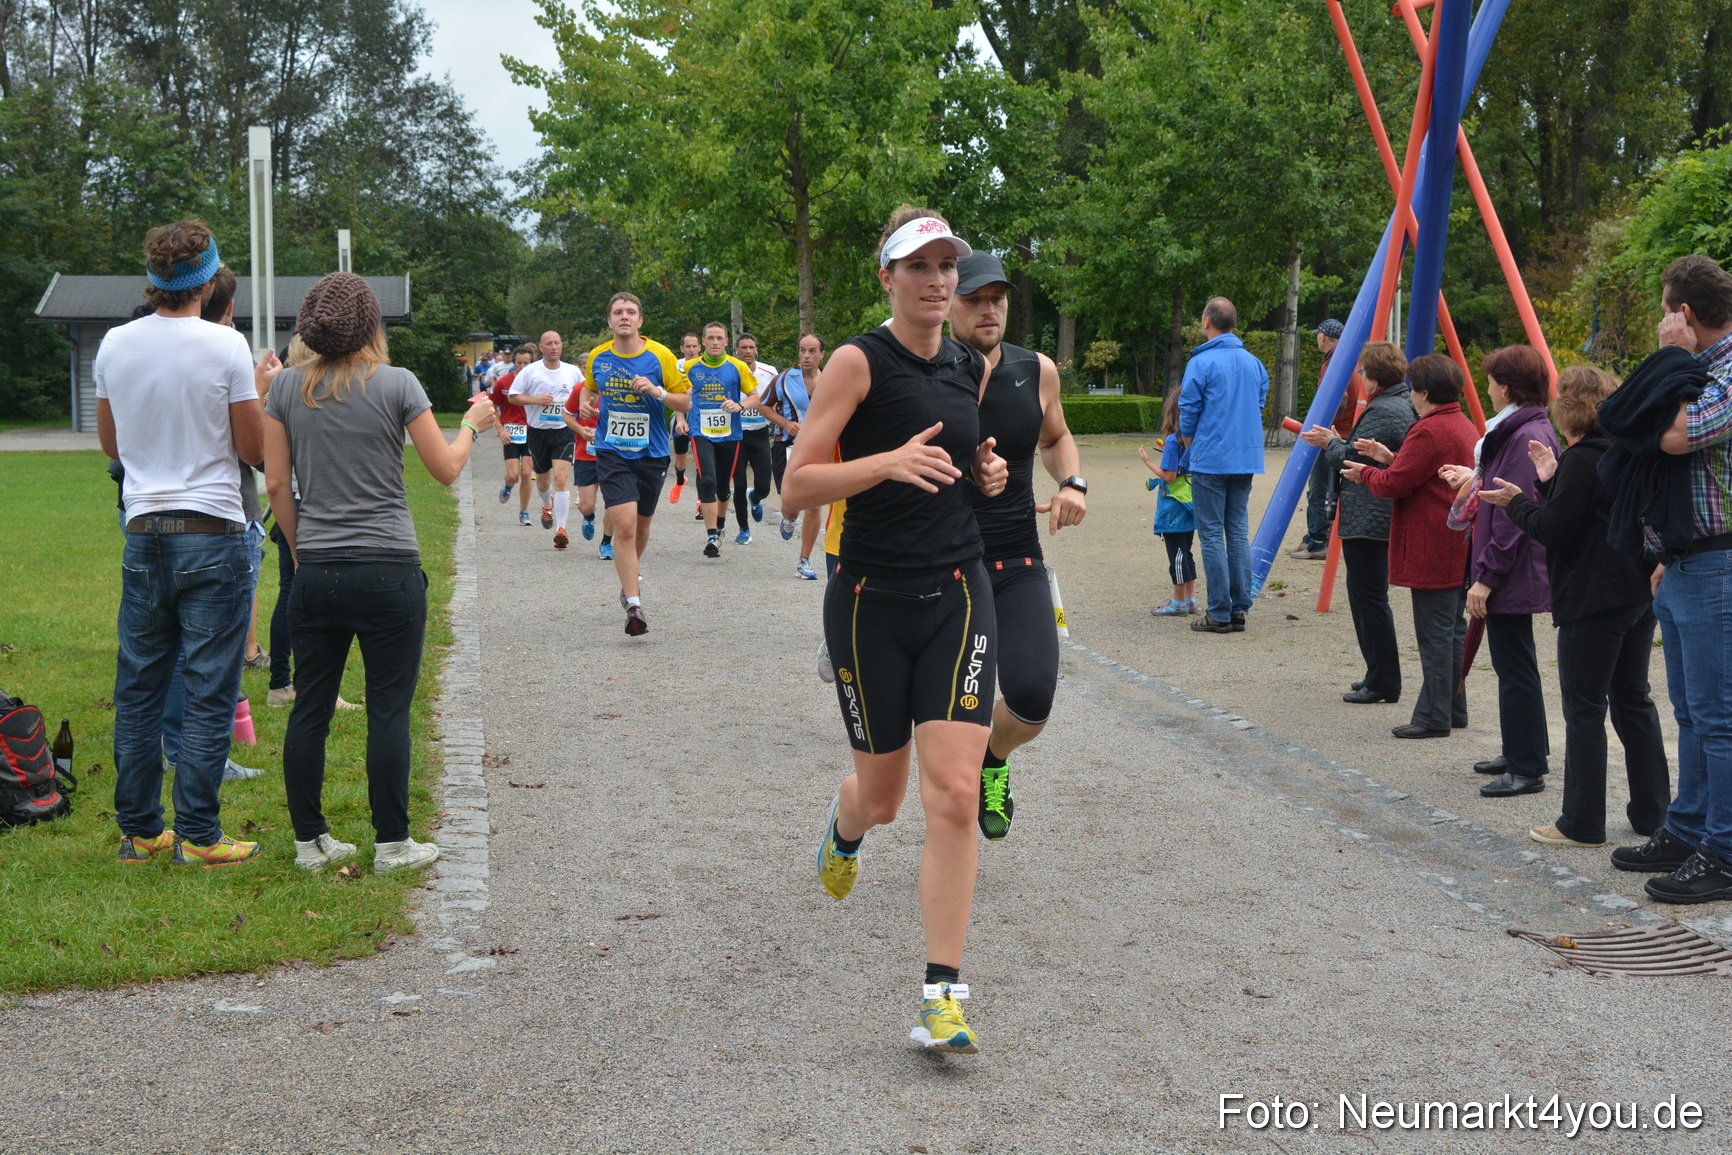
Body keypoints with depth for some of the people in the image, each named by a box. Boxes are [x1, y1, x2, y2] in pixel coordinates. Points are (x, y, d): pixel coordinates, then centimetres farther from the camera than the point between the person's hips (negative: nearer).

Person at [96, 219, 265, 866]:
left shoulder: (114, 345, 4)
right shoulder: (225, 347, -10)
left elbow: (110, 443, 15)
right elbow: (253, 450, -5)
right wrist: (263, 389, 10)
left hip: (143, 536, 5)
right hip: (212, 535, -5)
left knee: (138, 687, 12)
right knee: (208, 691, 1)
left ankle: (137, 830, 18)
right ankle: (197, 836, 2)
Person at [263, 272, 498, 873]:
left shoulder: (288, 387, 4)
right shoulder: (397, 384, -6)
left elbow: (276, 482, 5)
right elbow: (446, 469, 0)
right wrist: (472, 424, 19)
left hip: (316, 572, 4)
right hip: (388, 570, -4)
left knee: (310, 708, 10)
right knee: (389, 710, 2)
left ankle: (310, 841, 17)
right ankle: (392, 844, 8)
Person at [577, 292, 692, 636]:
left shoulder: (660, 356, -6)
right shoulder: (597, 357, 1)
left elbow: (686, 403, -4)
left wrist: (657, 391, -21)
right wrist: (586, 403, 0)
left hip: (651, 454, 1)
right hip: (612, 453, -1)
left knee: (641, 525, 16)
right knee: (624, 524, -16)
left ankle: (629, 578, 46)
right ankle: (634, 605, -15)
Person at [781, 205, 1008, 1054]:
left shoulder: (971, 368, 9)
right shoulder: (859, 361, -8)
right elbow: (796, 484, -13)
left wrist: (985, 471, 6)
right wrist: (890, 461, -27)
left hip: (957, 599, 3)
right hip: (872, 602, -3)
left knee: (954, 793, -10)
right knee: (883, 794, 11)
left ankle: (942, 998, -6)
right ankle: (844, 825, 51)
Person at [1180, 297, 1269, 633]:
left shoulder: (1201, 363, -10)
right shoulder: (1254, 363, 9)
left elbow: (1188, 414, -6)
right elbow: (1259, 405, 16)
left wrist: (1190, 449, 11)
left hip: (1210, 461, -6)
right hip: (1246, 459, 6)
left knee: (1212, 535, -2)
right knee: (1239, 532, 10)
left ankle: (1220, 613, -2)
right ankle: (1239, 609, 11)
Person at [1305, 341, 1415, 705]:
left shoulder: (1383, 411, -17)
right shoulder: (1405, 405, 16)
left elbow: (1352, 459, -19)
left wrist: (1330, 442, 0)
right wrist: (1336, 441, 18)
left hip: (1368, 521, -11)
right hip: (1381, 520, 11)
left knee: (1369, 598, -6)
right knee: (1365, 597, 18)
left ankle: (1384, 683, -2)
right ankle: (1379, 675, 24)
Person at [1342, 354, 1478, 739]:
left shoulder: (1429, 431, -18)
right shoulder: (1463, 426, 14)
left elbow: (1394, 484, -17)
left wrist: (1365, 473, 1)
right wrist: (1391, 458, 19)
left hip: (1432, 550, -10)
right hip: (1458, 548, 10)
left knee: (1434, 634, -6)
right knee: (1453, 629, 15)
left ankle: (1433, 717, -2)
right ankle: (1454, 709, 22)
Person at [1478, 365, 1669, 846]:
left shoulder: (1581, 461, -15)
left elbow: (1554, 529, -16)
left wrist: (1516, 501, -2)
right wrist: (1550, 482, 11)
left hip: (1593, 600, -9)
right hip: (1639, 594, 9)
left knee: (1584, 709, -2)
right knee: (1633, 699, 15)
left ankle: (1582, 824, 2)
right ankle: (1651, 811, 20)